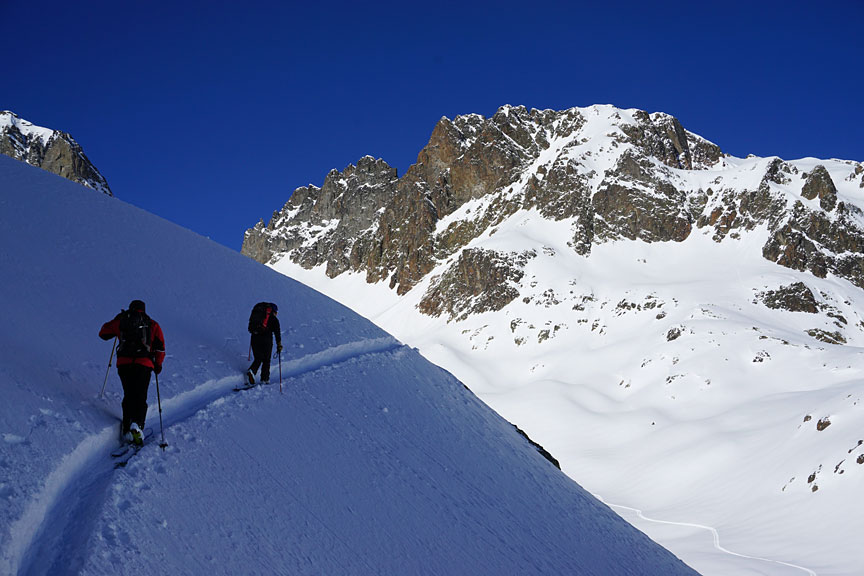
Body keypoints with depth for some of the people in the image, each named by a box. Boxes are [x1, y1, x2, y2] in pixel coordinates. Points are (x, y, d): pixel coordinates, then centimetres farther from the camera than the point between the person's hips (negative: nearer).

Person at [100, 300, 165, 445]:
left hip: (124, 363, 1)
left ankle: (127, 428, 0)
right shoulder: (153, 325, 15)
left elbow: (103, 333, 29)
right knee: (140, 397, 0)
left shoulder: (121, 321, 16)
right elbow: (160, 347, 6)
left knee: (129, 396, 13)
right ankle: (137, 424, -25)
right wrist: (158, 364, 18)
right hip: (144, 364, -1)